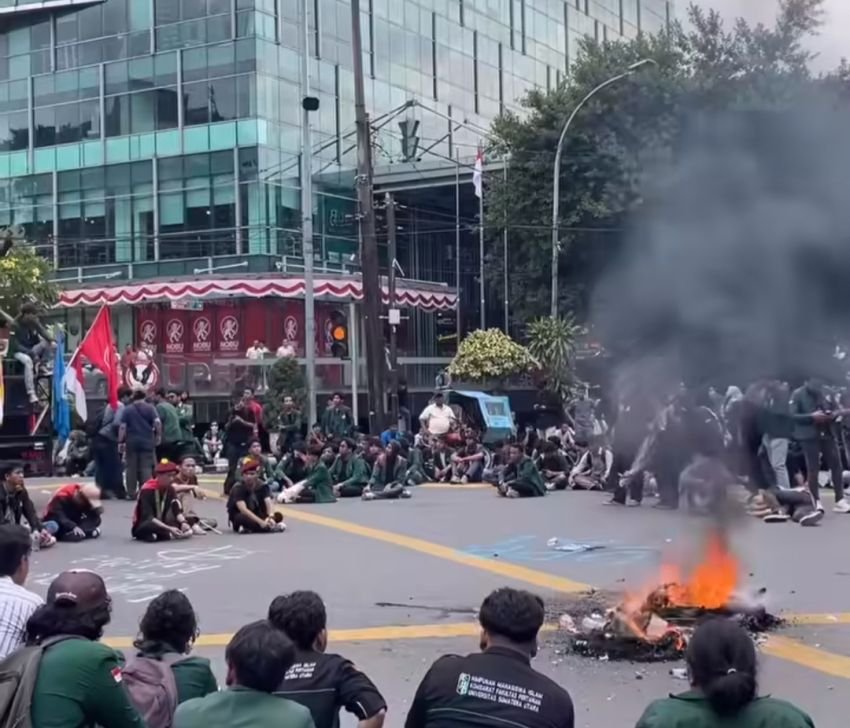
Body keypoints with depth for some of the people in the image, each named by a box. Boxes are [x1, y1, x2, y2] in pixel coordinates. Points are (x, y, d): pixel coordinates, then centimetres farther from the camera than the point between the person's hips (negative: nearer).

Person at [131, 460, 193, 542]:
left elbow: (177, 511, -5)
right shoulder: (147, 490, -21)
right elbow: (148, 517, -29)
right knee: (150, 526, -42)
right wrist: (169, 529, -37)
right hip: (141, 528, -7)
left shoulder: (170, 489, 1)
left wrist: (184, 523, -28)